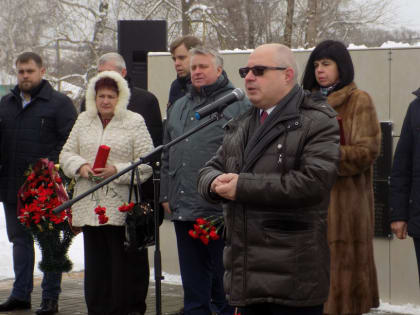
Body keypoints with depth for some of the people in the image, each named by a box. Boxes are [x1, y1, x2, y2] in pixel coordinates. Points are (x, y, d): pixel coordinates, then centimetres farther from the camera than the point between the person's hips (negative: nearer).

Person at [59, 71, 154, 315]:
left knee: (125, 265, -3)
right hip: (90, 206, 4)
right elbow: (66, 154, 15)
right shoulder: (84, 121, 14)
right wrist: (80, 166, -6)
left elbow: (147, 163, -4)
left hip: (122, 207, -4)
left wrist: (117, 171, -17)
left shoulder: (134, 122, 0)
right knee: (95, 264, 9)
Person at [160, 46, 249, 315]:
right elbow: (167, 157, 23)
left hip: (220, 210, -7)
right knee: (193, 285, 14)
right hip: (183, 211, 7)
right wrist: (166, 195, 16)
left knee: (224, 283, 0)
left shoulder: (237, 105, -3)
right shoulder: (179, 108, 19)